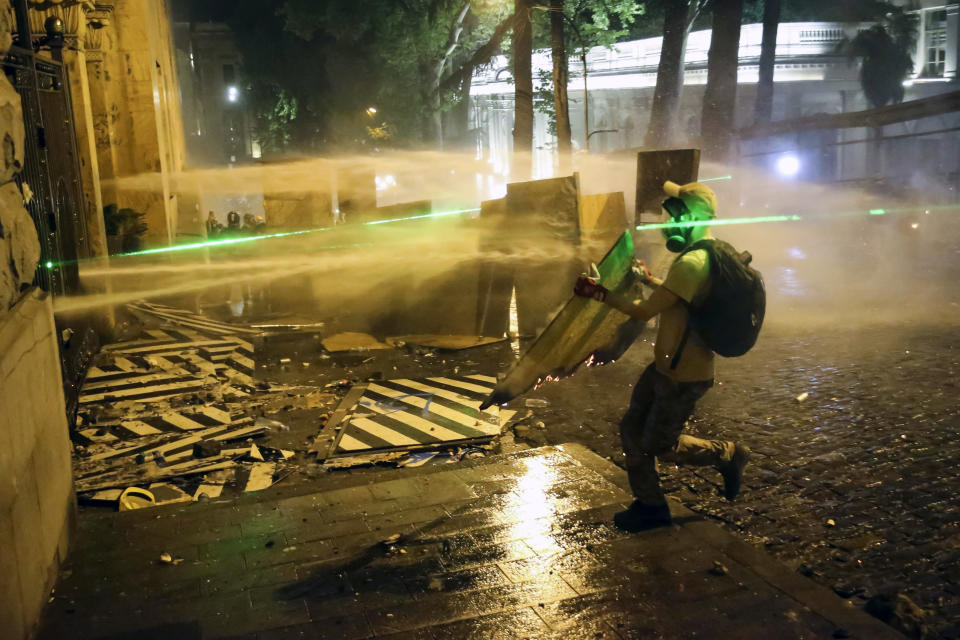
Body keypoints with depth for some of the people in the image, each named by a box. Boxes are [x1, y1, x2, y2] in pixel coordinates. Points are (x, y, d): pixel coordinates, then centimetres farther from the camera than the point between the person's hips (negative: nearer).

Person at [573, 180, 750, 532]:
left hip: (684, 376, -10)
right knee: (632, 428, 12)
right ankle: (650, 505, 24)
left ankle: (728, 455, 26)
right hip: (666, 365, 10)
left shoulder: (691, 264, -27)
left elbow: (645, 311, -24)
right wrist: (649, 279, 23)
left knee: (660, 445, 6)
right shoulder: (706, 255, 6)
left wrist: (600, 293, -15)